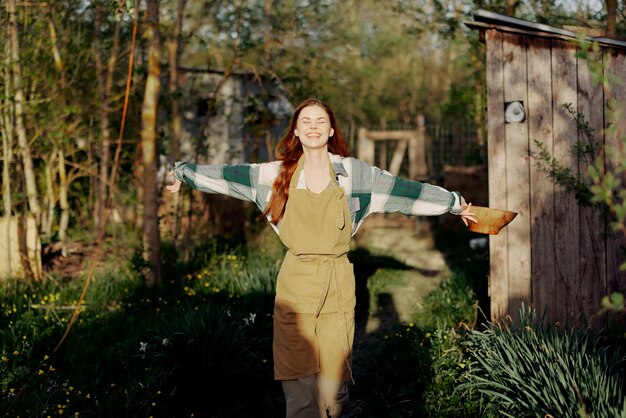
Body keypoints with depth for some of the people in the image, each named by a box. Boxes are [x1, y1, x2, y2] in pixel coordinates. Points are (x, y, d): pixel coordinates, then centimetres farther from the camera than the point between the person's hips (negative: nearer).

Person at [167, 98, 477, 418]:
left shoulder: (354, 172, 4)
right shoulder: (277, 174, 5)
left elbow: (406, 190, 10)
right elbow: (225, 175, 13)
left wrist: (455, 203, 14)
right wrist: (181, 173, 17)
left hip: (338, 284, 0)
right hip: (295, 283, 0)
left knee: (333, 389, 1)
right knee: (299, 391, -3)